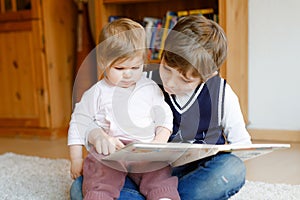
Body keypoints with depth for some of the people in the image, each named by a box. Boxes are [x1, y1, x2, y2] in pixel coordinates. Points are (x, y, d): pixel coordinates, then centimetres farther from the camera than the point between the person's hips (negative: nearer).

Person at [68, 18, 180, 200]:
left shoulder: (151, 88, 11)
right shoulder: (97, 93, 5)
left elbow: (165, 117, 17)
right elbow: (79, 122, 10)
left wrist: (159, 142, -3)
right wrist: (76, 160, 8)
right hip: (107, 153, -1)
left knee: (162, 181, -21)